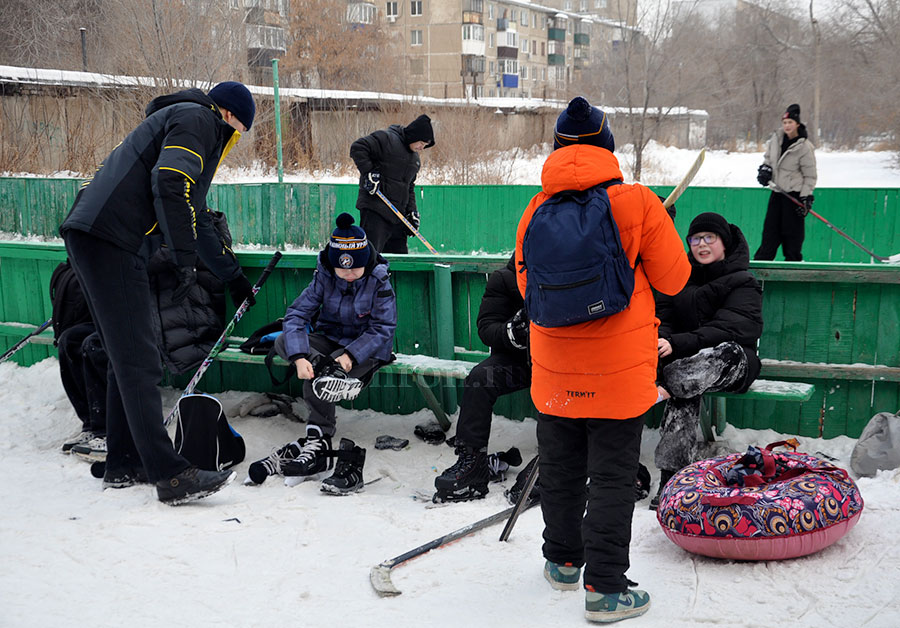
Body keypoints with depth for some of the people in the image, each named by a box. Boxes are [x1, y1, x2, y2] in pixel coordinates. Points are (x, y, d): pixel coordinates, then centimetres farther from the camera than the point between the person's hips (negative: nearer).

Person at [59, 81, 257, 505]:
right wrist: (186, 259, -19)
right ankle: (170, 476, -11)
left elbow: (195, 219, 38)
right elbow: (169, 183, -19)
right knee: (138, 361, -12)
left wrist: (233, 277, 44)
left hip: (89, 237, 10)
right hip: (110, 241, -10)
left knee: (126, 357, 14)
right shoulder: (197, 119, 0)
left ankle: (123, 465, 20)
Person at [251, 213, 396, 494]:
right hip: (328, 340, 5)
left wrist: (351, 356, -30)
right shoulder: (324, 276, -7)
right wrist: (299, 357, -29)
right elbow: (296, 314, -12)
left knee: (322, 379, -32)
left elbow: (382, 329, -15)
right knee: (284, 342, -24)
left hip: (367, 347, -5)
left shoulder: (379, 281, -13)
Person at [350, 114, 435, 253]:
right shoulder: (386, 138, -7)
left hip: (397, 215, 9)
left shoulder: (415, 158, 21)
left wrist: (412, 212, 16)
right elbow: (357, 147, -14)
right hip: (375, 210, -8)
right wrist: (369, 172, -20)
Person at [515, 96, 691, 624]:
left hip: (554, 368, 4)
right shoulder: (636, 202, -10)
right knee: (612, 474, 4)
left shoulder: (537, 208, 0)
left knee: (560, 466, 18)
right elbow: (673, 279, -2)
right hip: (619, 367, -3)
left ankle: (563, 560, 35)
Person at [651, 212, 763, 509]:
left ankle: (662, 390, -49)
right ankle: (675, 476, -40)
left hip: (733, 365, -2)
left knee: (729, 350, -38)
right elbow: (664, 318, 8)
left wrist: (678, 344, -27)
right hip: (687, 361, 2)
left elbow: (728, 329, -14)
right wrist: (662, 339, -18)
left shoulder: (743, 283, 1)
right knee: (685, 391, -33)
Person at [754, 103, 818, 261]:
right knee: (770, 228, 9)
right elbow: (768, 157, 21)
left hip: (794, 193, -5)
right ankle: (761, 260, 15)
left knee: (792, 230, -1)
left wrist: (806, 198, -14)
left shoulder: (804, 147, -12)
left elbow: (810, 175, -8)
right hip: (777, 191, 5)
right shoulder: (776, 138, 3)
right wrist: (765, 168, 1)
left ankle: (793, 261, 9)